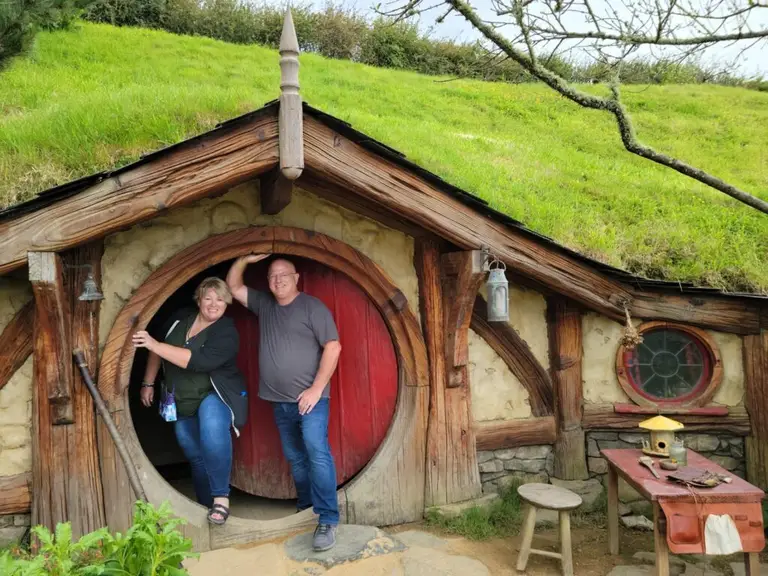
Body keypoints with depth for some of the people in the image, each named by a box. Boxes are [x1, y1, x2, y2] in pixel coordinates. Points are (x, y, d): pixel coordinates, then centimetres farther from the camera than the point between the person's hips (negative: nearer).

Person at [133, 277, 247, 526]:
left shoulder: (227, 332, -22)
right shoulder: (181, 318, -3)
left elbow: (198, 361, -35)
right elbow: (158, 349, 9)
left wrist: (155, 345, -36)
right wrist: (148, 383, 7)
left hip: (214, 394, -6)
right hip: (182, 402, 6)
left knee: (212, 430, -37)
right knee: (195, 455, 13)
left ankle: (221, 497, -26)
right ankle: (206, 505, 34)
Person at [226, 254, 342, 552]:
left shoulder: (312, 306, -7)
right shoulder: (263, 304, 12)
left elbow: (333, 347, -12)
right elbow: (233, 286, 19)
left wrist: (316, 388, -16)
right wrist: (245, 260, 1)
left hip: (310, 398, -6)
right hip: (280, 402, 6)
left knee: (317, 453, -17)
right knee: (295, 458, 14)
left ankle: (327, 520, -14)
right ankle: (305, 509, 27)